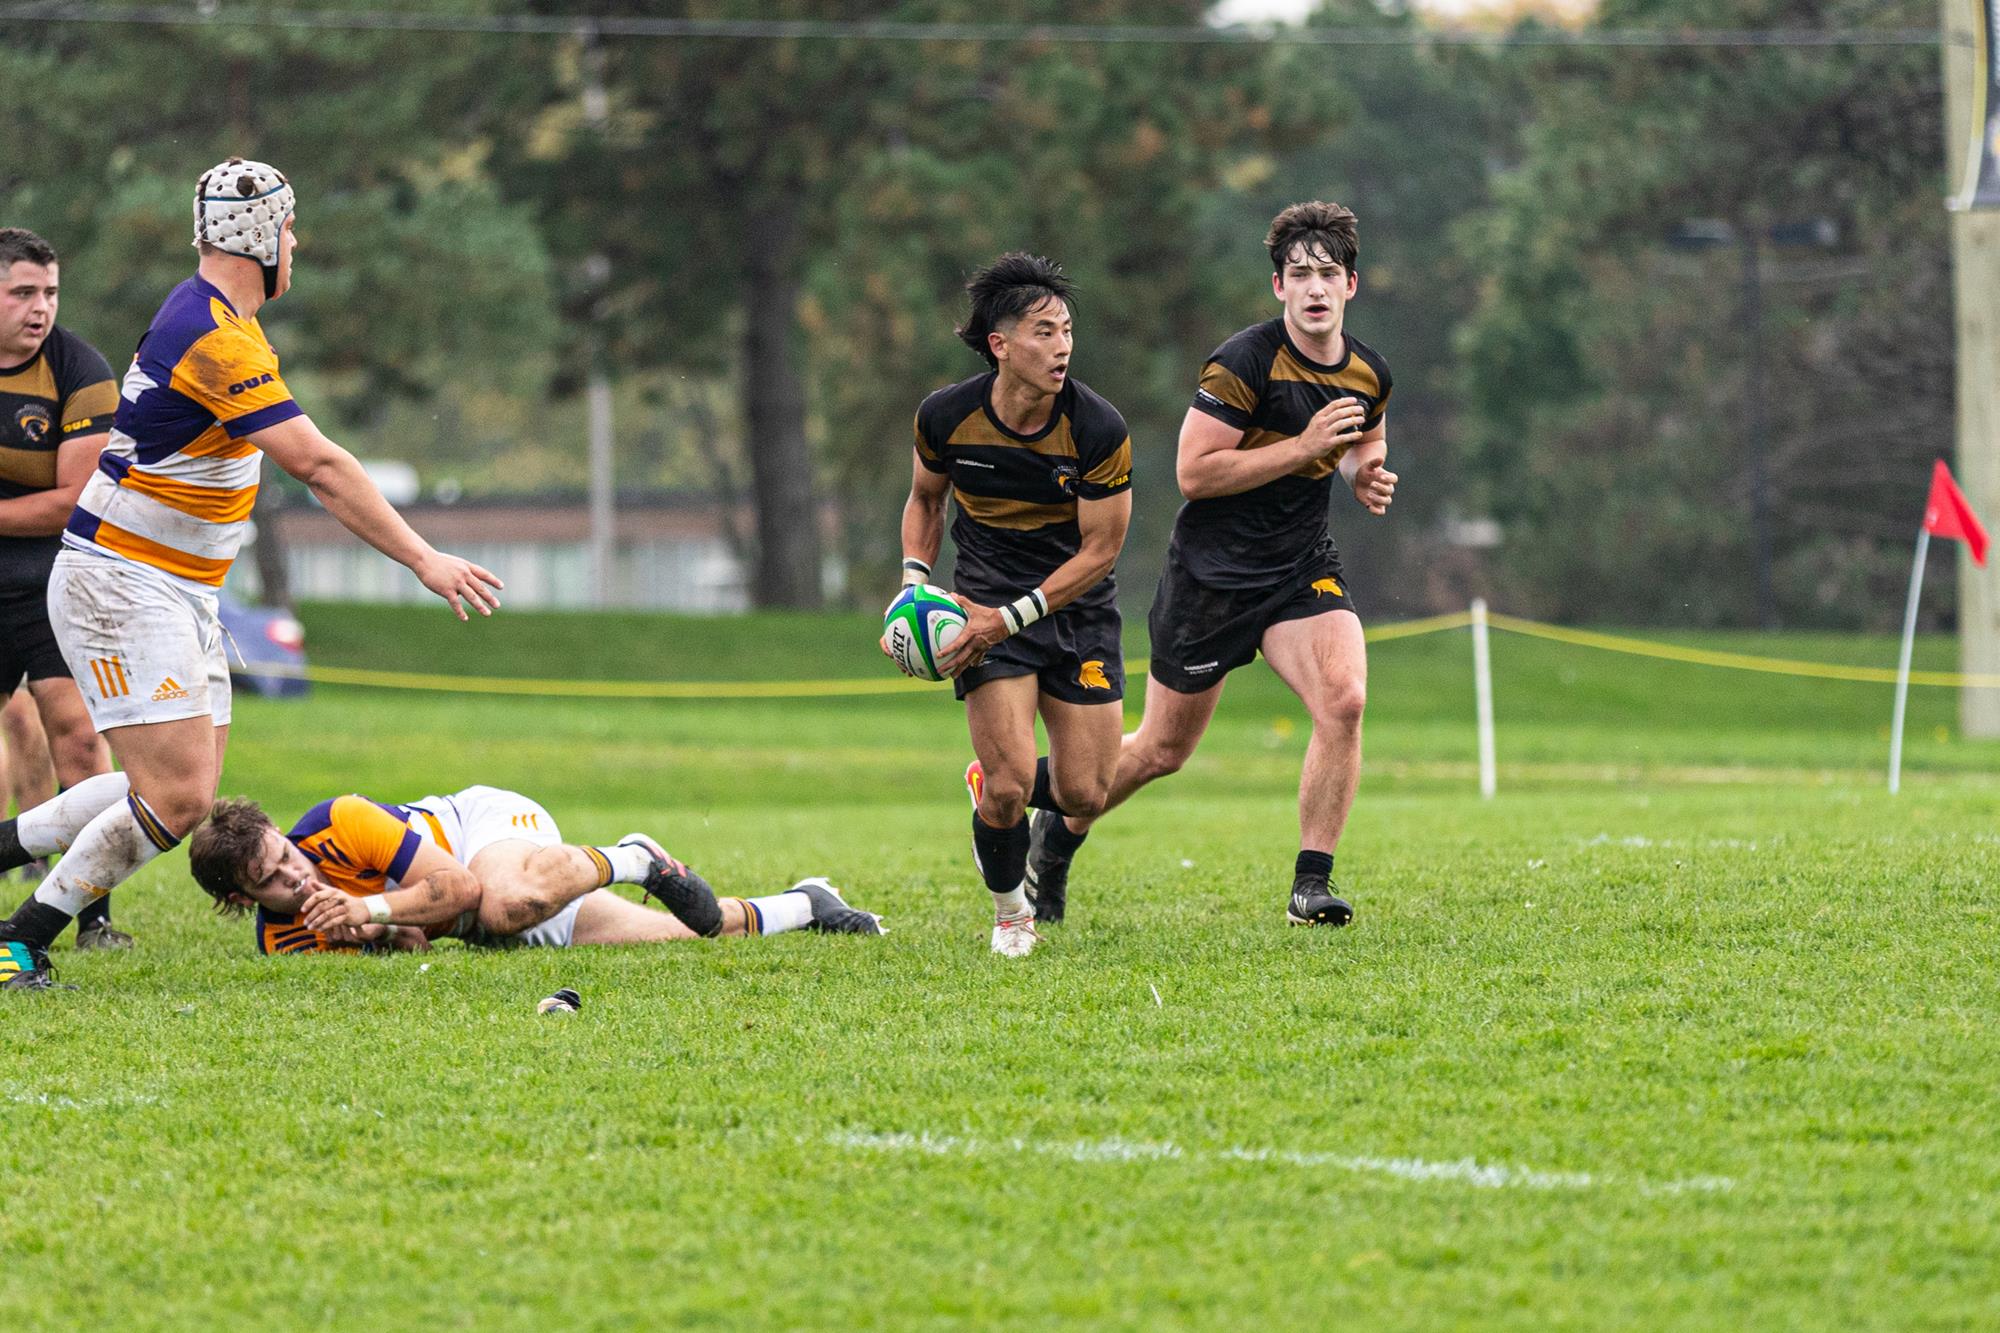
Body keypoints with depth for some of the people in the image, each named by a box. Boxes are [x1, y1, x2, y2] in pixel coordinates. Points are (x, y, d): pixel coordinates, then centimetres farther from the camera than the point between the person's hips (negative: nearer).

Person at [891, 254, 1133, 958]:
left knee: (1084, 793, -2)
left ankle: (990, 783, 33)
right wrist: (916, 585, -6)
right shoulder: (945, 416, -12)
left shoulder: (1100, 429, -18)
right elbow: (925, 500, 10)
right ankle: (1010, 913, 14)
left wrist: (1011, 619, -20)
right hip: (986, 596, -1)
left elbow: (1100, 550, -13)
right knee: (1011, 781, -15)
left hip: (1079, 608, 1)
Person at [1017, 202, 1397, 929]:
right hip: (1213, 569, -4)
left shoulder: (1369, 373, 1)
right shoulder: (1244, 363, -19)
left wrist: (1367, 474, 0)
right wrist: (1303, 446, -25)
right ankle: (1058, 828, 36)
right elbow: (1192, 472, -22)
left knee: (1343, 700, -22)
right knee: (1163, 748, 7)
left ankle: (1311, 884, -13)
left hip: (1302, 567, 4)